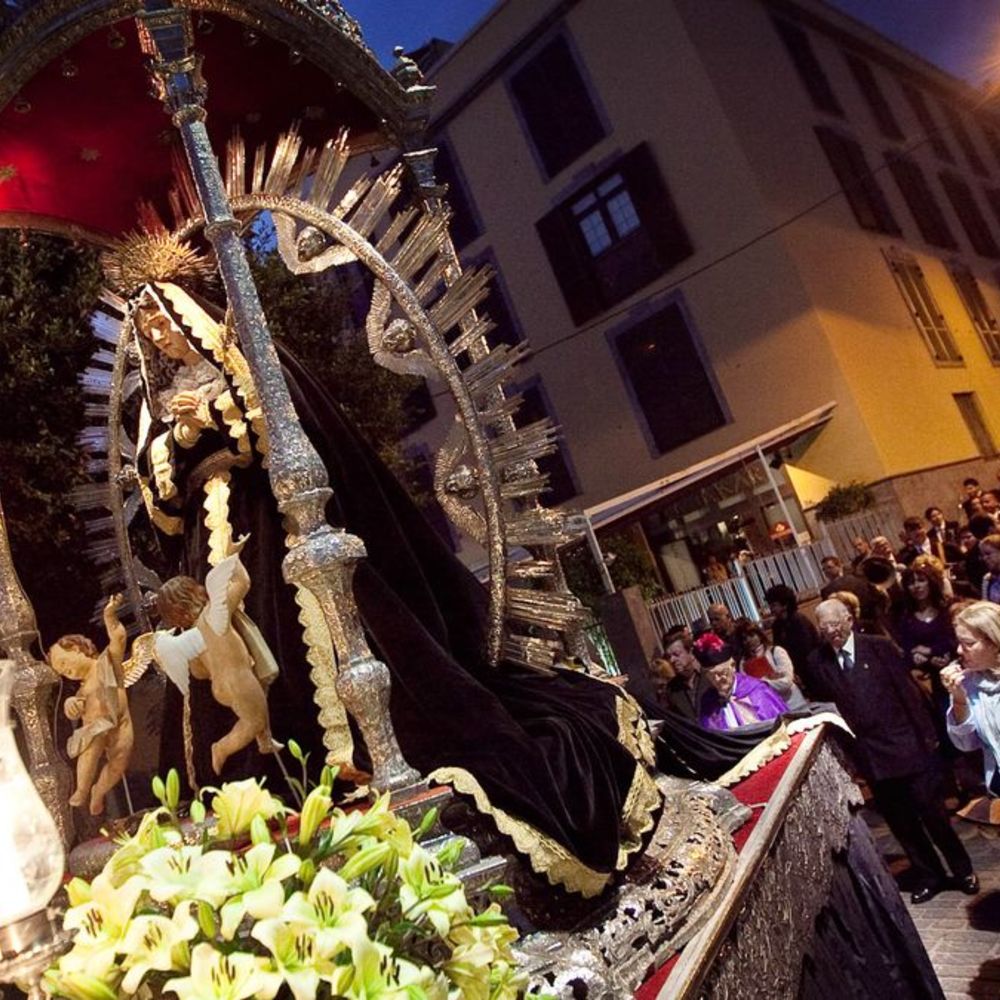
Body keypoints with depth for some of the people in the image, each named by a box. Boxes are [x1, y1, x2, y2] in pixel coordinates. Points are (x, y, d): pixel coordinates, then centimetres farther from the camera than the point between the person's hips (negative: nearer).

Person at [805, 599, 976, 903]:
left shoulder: (879, 647, -7)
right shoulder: (817, 663, -1)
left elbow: (908, 691, -5)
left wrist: (926, 735, -7)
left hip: (907, 746, -2)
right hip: (870, 756, 2)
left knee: (932, 813, 8)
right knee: (900, 822, 13)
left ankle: (962, 870, 30)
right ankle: (929, 876, 31)